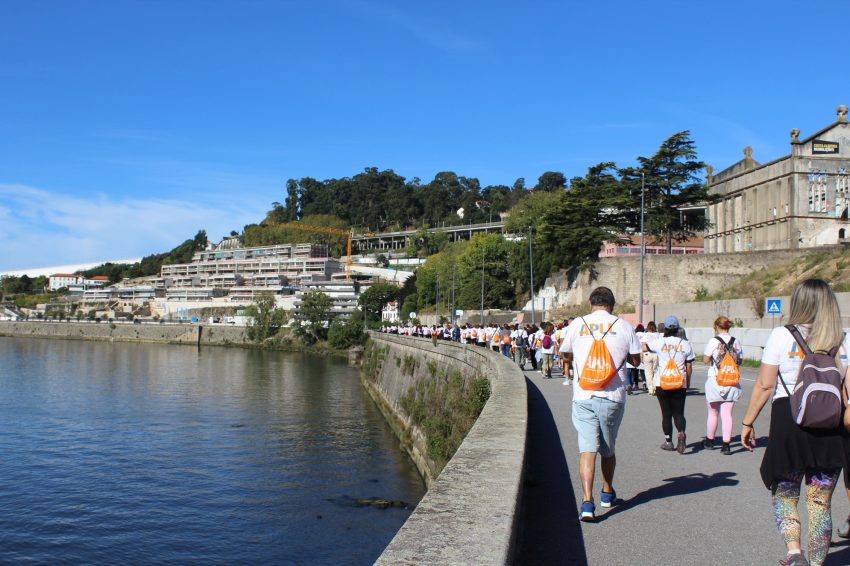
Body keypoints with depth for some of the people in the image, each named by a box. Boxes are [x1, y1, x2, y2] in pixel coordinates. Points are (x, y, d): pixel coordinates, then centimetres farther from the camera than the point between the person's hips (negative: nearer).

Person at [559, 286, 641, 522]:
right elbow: (636, 359, 8)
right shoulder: (623, 326, 1)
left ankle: (587, 501, -18)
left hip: (583, 396, -1)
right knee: (608, 449, 18)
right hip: (613, 396, 1)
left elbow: (566, 356, 14)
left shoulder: (577, 324, 2)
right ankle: (607, 493, 37)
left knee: (587, 449, -4)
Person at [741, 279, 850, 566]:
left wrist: (747, 422, 2)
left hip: (788, 420, -2)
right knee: (820, 502, 11)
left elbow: (764, 385, -6)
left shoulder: (782, 335, -5)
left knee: (784, 494, 13)